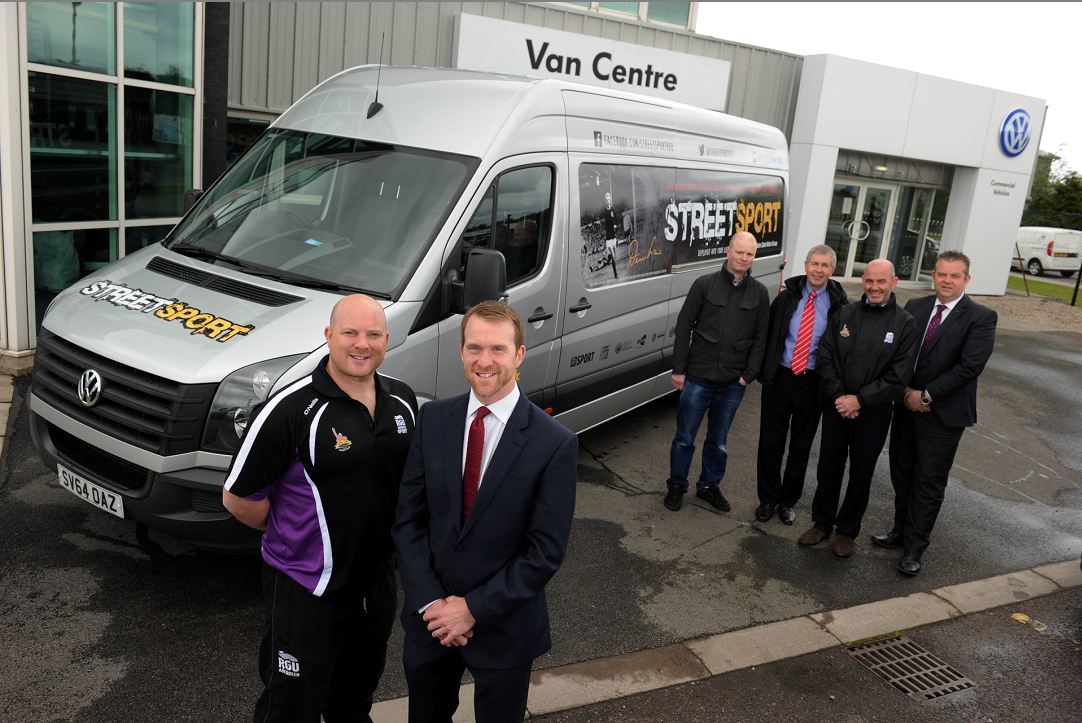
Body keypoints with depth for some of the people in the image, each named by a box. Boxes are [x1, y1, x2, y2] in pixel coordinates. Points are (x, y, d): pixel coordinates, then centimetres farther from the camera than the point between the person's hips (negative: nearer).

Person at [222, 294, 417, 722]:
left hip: (378, 582, 6)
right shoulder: (292, 410, -22)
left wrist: (380, 534, 6)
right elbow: (238, 497, -14)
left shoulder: (402, 401, -3)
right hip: (307, 591, -5)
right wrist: (288, 533, -2)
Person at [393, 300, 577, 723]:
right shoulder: (433, 420, -5)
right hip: (429, 617, 3)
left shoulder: (555, 444, -17)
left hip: (504, 628, -3)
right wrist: (430, 602, -10)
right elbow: (408, 518, -2)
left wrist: (475, 608, -15)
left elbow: (546, 552, -14)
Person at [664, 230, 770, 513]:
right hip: (698, 377, -2)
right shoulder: (705, 284, -4)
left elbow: (760, 338, 6)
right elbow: (684, 327, -3)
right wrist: (678, 369, -5)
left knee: (718, 441, 14)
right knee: (685, 437, 8)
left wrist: (749, 374, -1)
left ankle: (709, 486, 31)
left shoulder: (759, 293, 3)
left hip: (733, 383, 2)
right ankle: (677, 485, 24)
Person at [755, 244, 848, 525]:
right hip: (779, 377, 1)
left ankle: (788, 501, 27)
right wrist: (763, 370, 0)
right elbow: (768, 334, 5)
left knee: (801, 446, 11)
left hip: (813, 383, -1)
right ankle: (768, 499, 23)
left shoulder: (839, 304, -5)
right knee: (771, 442, 7)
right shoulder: (787, 297, 0)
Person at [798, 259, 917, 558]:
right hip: (836, 408, 2)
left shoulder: (904, 324, -6)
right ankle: (822, 523, 30)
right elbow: (825, 357, -1)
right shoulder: (844, 314, 1)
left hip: (873, 413, -2)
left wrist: (860, 399, -16)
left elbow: (899, 376, -11)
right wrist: (839, 396, -12)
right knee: (828, 469, 12)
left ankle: (847, 531, 27)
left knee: (861, 475, 11)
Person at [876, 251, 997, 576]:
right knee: (902, 476, 13)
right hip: (906, 406, 4)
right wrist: (906, 390, -10)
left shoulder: (981, 317, -9)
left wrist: (926, 396, -16)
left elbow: (969, 366, -16)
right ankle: (901, 531, 29)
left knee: (929, 482, 3)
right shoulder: (914, 307, 5)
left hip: (944, 414, -4)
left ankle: (914, 548, 14)